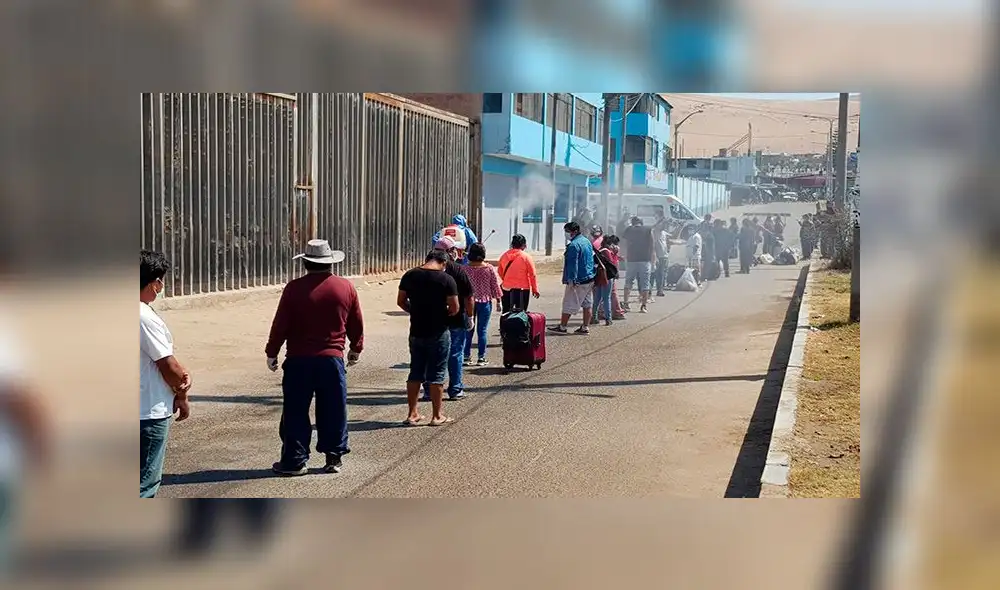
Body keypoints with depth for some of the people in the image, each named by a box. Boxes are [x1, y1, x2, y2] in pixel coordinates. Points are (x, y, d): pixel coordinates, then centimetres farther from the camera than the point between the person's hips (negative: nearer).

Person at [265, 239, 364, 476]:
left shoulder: (294, 288, -7)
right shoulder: (346, 287, 2)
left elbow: (280, 324, -6)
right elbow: (357, 324, 10)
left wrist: (271, 352, 6)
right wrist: (356, 349, 25)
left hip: (298, 361, -2)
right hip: (332, 359, 2)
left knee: (295, 412, 6)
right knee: (333, 412, 11)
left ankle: (295, 460, 8)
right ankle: (334, 457, 16)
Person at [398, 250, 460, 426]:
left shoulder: (409, 275, 1)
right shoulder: (446, 279, -12)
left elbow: (401, 301, 6)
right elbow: (455, 308, -12)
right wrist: (444, 313, 7)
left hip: (416, 331, 4)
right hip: (438, 332, -4)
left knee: (415, 372, 13)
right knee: (437, 374, 5)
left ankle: (412, 414, 17)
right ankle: (437, 416, 10)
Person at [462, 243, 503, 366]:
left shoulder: (466, 269, -6)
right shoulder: (489, 268, -6)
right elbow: (495, 285, -1)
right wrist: (498, 300, 10)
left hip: (469, 302, 0)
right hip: (485, 302, 0)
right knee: (482, 330, 4)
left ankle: (467, 357, 9)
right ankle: (481, 358, 5)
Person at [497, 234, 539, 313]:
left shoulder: (504, 255, 3)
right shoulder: (526, 257, -9)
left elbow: (500, 270, 13)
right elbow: (533, 275, -7)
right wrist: (535, 290, 2)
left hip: (506, 288, 4)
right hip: (522, 289, -4)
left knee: (506, 312, 12)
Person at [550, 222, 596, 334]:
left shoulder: (574, 245, -17)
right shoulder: (587, 241, 13)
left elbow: (573, 264, -21)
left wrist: (572, 280, -22)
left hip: (578, 281, -9)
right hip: (589, 279, 9)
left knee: (568, 305, -1)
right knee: (587, 304, 10)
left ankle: (562, 327, 5)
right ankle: (585, 327, 13)